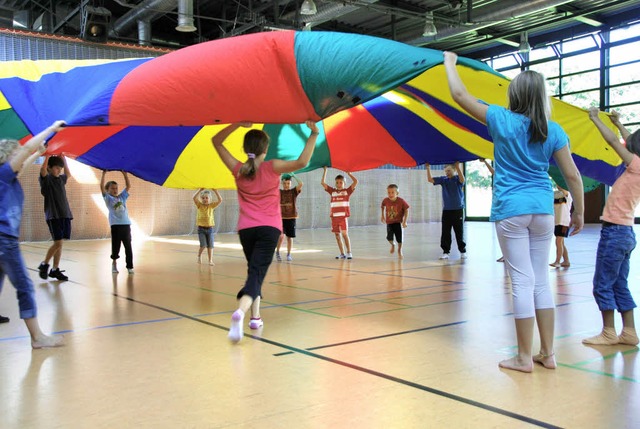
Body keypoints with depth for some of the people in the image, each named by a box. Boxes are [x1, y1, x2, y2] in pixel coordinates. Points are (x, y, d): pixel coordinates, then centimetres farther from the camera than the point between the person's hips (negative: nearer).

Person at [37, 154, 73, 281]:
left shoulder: (61, 179, 16)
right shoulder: (46, 179, -2)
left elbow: (68, 174, 34)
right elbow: (42, 169, -22)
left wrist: (63, 159, 23)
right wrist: (47, 155, -21)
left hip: (65, 215, 6)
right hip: (53, 215, -6)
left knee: (59, 243, 6)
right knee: (58, 243, -12)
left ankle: (55, 269, 13)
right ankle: (44, 264, 8)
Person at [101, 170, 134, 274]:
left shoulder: (122, 197, 15)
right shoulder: (108, 198, 6)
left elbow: (128, 186, 13)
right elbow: (102, 187, -6)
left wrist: (125, 175, 7)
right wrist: (103, 174, -7)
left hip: (126, 224, 3)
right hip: (115, 225, -3)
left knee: (128, 247, 2)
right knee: (115, 245, 4)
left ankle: (130, 266, 6)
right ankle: (114, 262, 27)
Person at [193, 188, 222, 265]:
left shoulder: (212, 205, 3)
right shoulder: (199, 205, -1)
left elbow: (220, 200, -10)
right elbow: (194, 198, -18)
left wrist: (215, 191, -14)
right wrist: (200, 190, -20)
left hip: (209, 228, 2)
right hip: (201, 228, -2)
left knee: (210, 245, 3)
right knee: (203, 245, -8)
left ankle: (210, 260, 11)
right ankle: (199, 256, 20)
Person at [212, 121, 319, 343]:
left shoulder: (238, 170, 2)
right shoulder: (272, 168, -6)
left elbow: (216, 141, 13)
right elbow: (302, 162, -19)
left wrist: (238, 124, 6)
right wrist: (314, 134, -12)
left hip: (246, 229, 4)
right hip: (269, 228, -4)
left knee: (254, 270, 22)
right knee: (257, 272, -11)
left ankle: (255, 316, 19)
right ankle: (240, 311, -36)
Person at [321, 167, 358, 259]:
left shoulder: (347, 191, 3)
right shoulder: (332, 191, 11)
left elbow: (355, 181, -6)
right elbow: (322, 183, 9)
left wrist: (348, 173, 0)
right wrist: (325, 171, 7)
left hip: (343, 216, -4)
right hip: (334, 216, 4)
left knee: (344, 234, -8)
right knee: (337, 235, 7)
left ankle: (349, 252, 0)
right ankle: (342, 254, 16)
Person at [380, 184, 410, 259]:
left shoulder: (401, 201, -18)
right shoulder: (385, 200, -11)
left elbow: (406, 210, -9)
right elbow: (382, 206, 13)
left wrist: (404, 221, -11)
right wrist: (382, 215, 13)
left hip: (398, 222, -1)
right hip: (389, 222, 2)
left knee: (399, 238, -1)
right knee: (389, 237, -11)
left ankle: (400, 250, 29)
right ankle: (392, 245, 26)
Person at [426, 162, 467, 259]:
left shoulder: (457, 179, -3)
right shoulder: (443, 179, 6)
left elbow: (462, 180, -27)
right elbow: (430, 180, 0)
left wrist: (458, 167, -35)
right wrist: (428, 168, -11)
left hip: (458, 210, -3)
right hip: (446, 210, 3)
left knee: (459, 232, 5)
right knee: (445, 232, 2)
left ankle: (463, 251, 16)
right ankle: (445, 252, 7)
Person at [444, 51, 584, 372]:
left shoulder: (502, 120, -5)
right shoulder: (553, 131, 4)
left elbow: (459, 95, -2)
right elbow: (572, 175, 3)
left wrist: (449, 63, 12)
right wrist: (579, 212, 13)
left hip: (510, 210, -4)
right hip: (542, 209, 4)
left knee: (522, 281, -2)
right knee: (541, 280, 11)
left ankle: (524, 357, 4)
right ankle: (547, 353, 17)